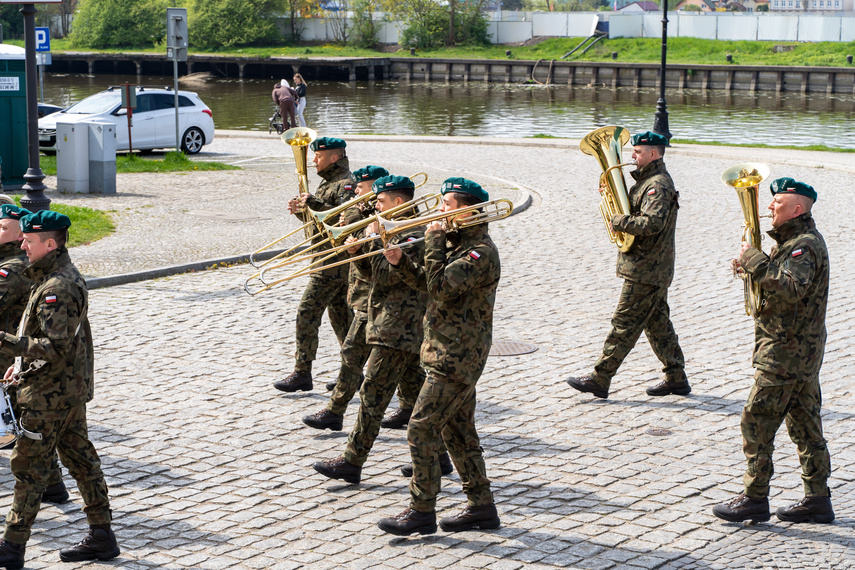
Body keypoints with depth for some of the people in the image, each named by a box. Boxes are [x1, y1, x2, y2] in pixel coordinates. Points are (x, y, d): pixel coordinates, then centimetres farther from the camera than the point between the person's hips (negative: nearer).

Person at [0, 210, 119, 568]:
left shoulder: (57, 289, -22)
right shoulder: (66, 276, 11)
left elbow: (56, 347, -27)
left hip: (50, 394, -10)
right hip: (71, 390, 10)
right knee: (80, 459, 13)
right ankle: (102, 537, 18)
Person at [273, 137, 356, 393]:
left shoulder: (346, 184, -15)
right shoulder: (328, 182, 17)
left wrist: (314, 204, -32)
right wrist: (301, 210, 1)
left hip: (333, 263, -11)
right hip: (333, 262, 11)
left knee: (307, 315, -10)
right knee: (340, 316, 14)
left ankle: (302, 374, -6)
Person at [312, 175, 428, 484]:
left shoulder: (412, 236, -16)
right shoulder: (397, 230, 16)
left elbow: (386, 276, -23)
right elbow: (372, 273, 16)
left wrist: (373, 240, -14)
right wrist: (358, 252, -2)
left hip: (396, 331, -11)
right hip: (406, 330, 11)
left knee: (372, 395, -8)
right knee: (419, 392, 15)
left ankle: (352, 462, -6)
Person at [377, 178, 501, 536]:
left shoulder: (480, 251, -17)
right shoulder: (457, 243, 15)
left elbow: (441, 287, -27)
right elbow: (426, 283, 18)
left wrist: (434, 243, -18)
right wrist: (399, 262, 2)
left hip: (457, 359, -10)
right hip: (449, 355, 10)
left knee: (421, 430, -9)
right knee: (458, 432, 14)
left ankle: (421, 512, -4)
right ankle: (482, 507, 20)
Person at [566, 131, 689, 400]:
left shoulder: (658, 185, -18)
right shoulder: (650, 180, 16)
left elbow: (652, 223, -31)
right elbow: (635, 210, 19)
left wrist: (618, 221, -20)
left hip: (646, 272, -11)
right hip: (655, 269, 11)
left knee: (624, 324, -6)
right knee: (657, 323, 14)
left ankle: (599, 379, -2)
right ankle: (676, 378, 19)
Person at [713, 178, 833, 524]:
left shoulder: (804, 245, -18)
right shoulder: (797, 241, 15)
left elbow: (791, 289, -33)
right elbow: (781, 282, 20)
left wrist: (755, 261, -26)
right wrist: (750, 267, 3)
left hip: (786, 352, -10)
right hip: (802, 352, 10)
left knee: (756, 423, -5)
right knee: (804, 424, 13)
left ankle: (755, 499, 0)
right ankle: (817, 499, 17)